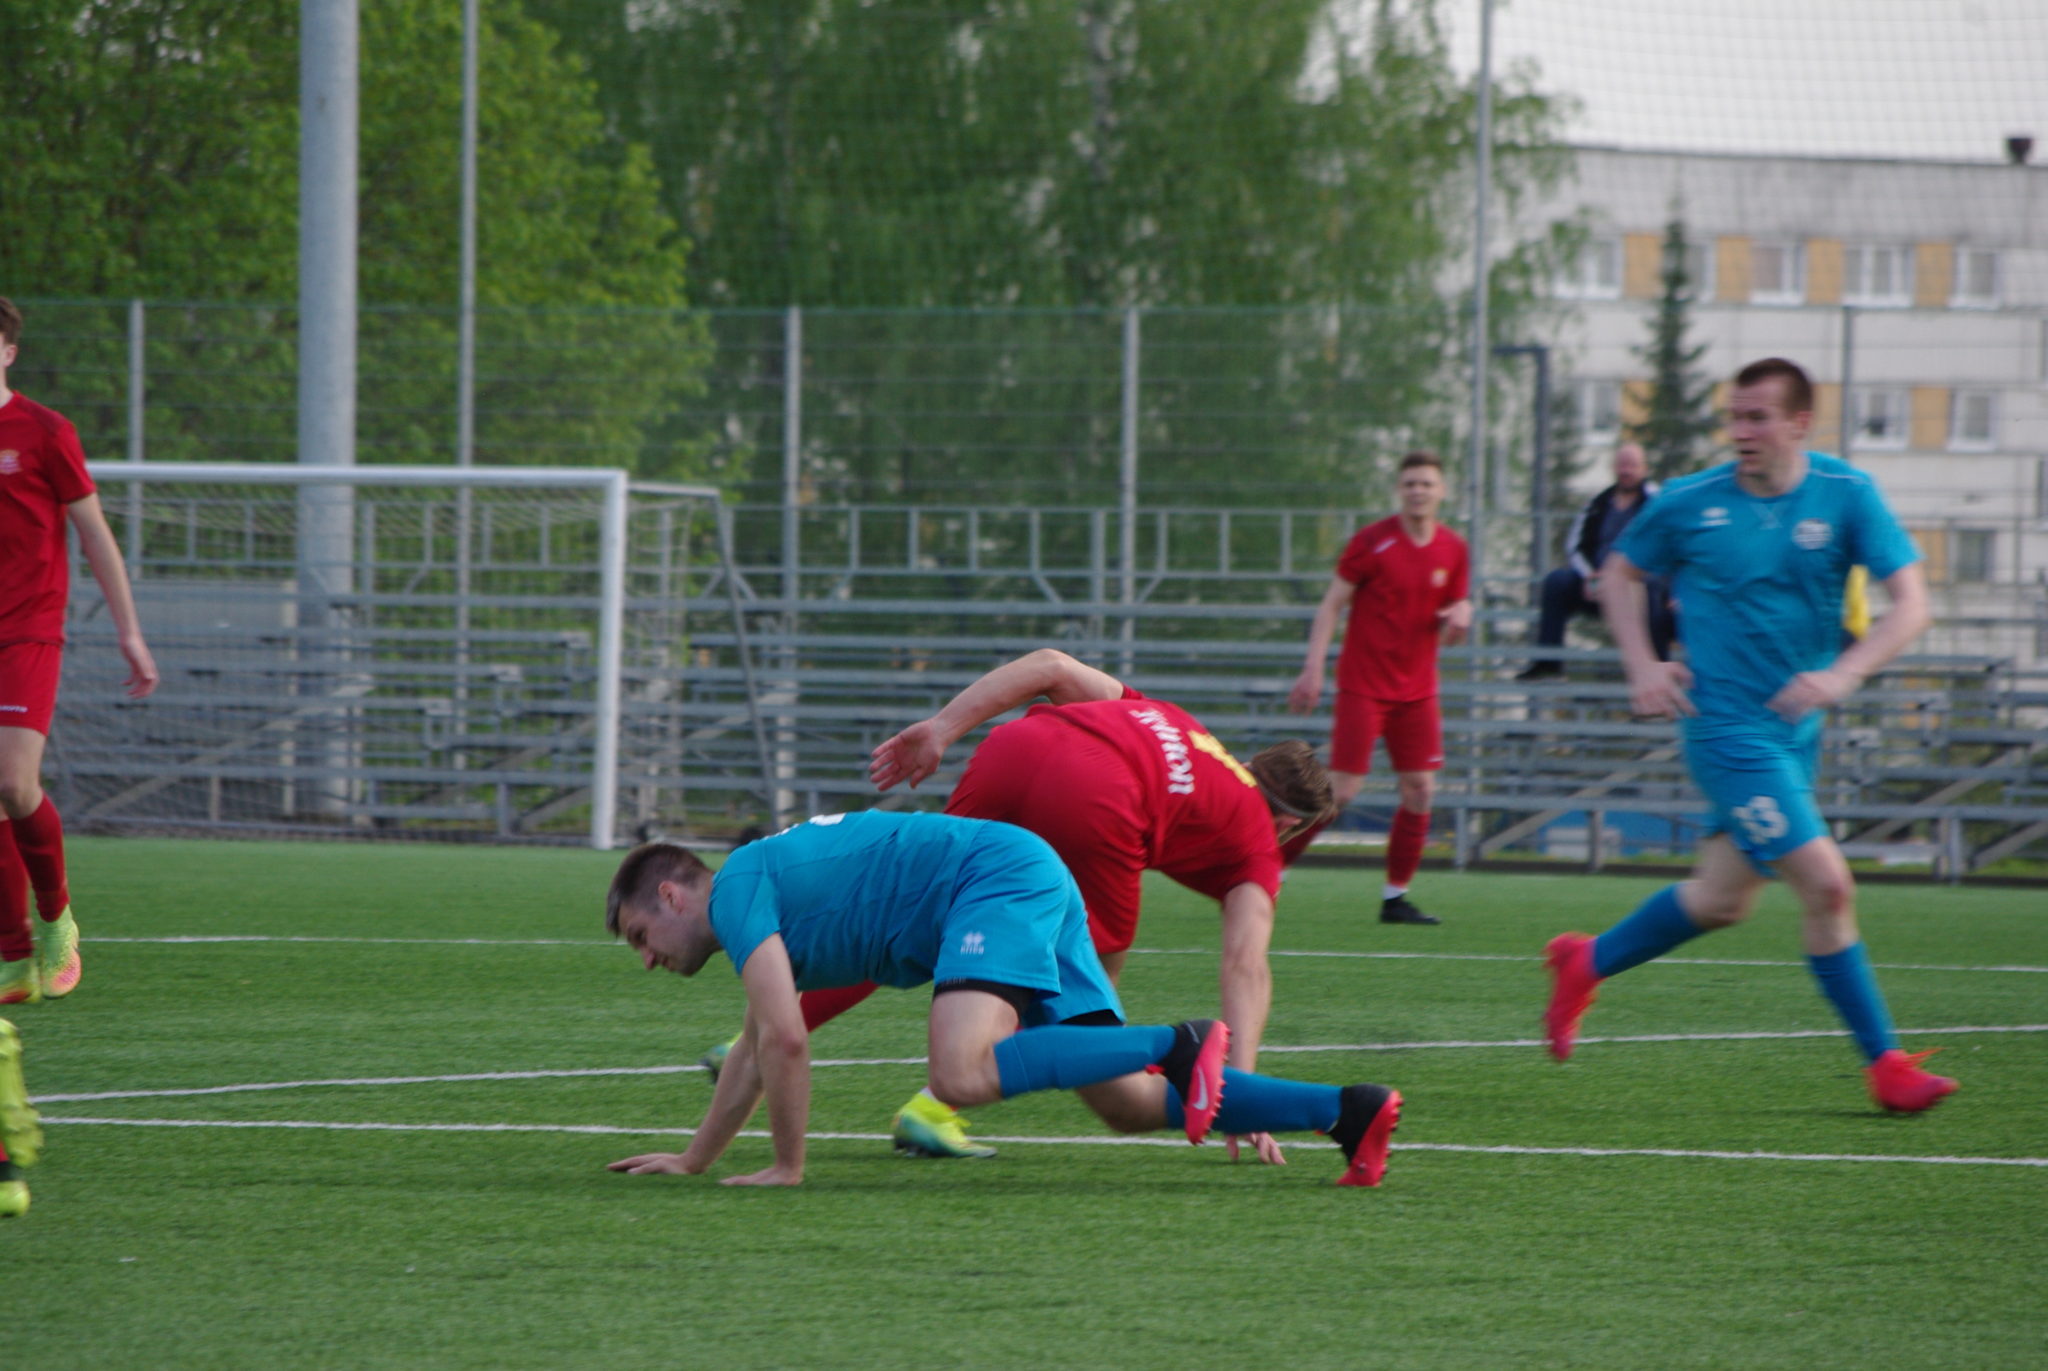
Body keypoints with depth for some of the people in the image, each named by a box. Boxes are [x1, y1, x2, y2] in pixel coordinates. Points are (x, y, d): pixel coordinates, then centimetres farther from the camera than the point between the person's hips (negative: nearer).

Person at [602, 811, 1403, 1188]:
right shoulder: (769, 910, 25)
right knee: (1129, 1106, 2)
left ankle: (1179, 1049, -29)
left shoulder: (738, 892, -4)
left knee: (961, 1077, -30)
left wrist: (787, 1167, -5)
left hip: (998, 877, -10)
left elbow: (786, 1040, -14)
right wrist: (692, 1162, 42)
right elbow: (756, 1051, 39)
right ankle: (1348, 1112, -7)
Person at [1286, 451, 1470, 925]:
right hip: (1363, 686, -5)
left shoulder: (1454, 550, 6)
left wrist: (1460, 614, -10)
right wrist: (1313, 667, -14)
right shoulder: (1372, 542, -8)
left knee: (1420, 789, -2)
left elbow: (1455, 605, 16)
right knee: (1342, 789, -11)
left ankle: (1395, 896, 7)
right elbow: (1332, 604, -5)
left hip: (1416, 690, 5)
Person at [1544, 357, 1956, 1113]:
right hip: (1728, 726, -5)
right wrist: (1642, 666, -3)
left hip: (1798, 728, 5)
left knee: (1724, 897, 13)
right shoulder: (1690, 503, -6)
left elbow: (1910, 603, -6)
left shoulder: (1847, 496, -3)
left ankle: (1584, 963, 37)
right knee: (1827, 884, -14)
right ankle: (1884, 1063, -4)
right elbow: (1621, 572, 11)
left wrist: (1843, 674, -21)